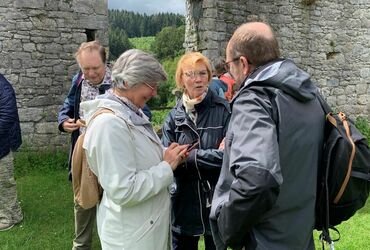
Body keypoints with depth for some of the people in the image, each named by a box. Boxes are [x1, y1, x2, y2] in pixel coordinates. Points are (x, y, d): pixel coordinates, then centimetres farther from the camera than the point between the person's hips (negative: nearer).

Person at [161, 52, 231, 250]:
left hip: (216, 201, -2)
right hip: (184, 202, 2)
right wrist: (212, 155, -18)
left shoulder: (223, 110, -9)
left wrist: (190, 156, -13)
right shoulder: (174, 117, -1)